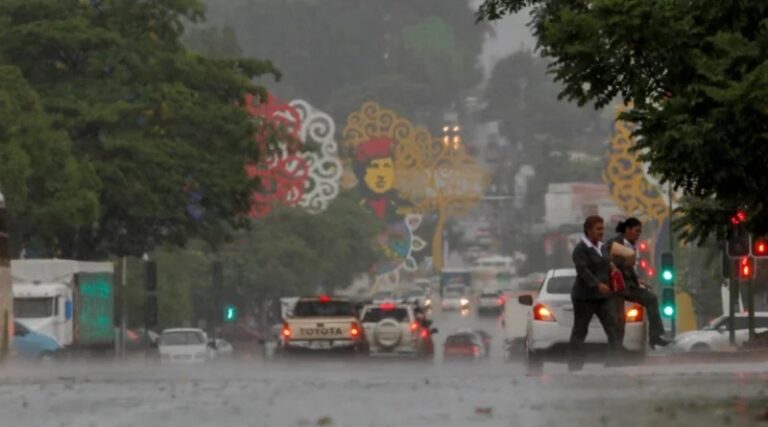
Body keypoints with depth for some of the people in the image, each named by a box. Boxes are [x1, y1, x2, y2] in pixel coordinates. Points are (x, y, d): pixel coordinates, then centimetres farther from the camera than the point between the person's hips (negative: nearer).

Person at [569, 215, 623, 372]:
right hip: (585, 297, -7)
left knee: (613, 327, -6)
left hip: (604, 296, 7)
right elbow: (582, 270, -23)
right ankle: (575, 367, 6)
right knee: (580, 331, 1)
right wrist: (598, 284, -33)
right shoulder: (581, 249, -11)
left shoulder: (601, 247, 13)